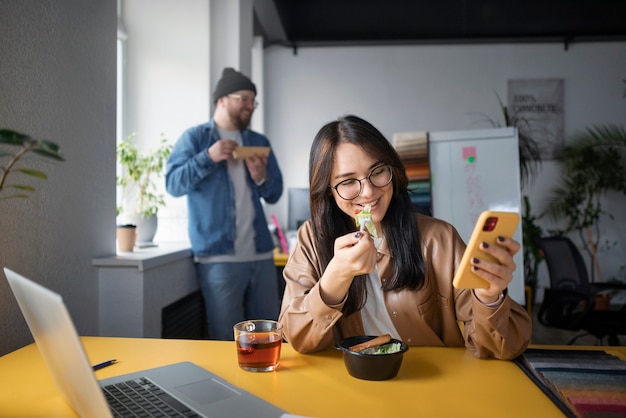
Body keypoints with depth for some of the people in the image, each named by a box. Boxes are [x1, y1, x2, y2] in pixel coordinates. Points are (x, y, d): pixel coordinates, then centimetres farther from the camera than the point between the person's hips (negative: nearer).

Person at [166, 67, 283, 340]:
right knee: (227, 339, 2)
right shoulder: (194, 138, 2)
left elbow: (275, 194, 14)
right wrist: (208, 157, -18)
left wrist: (261, 178, -7)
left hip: (261, 253, 5)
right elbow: (173, 184, -8)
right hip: (219, 256, -5)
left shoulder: (259, 142, 15)